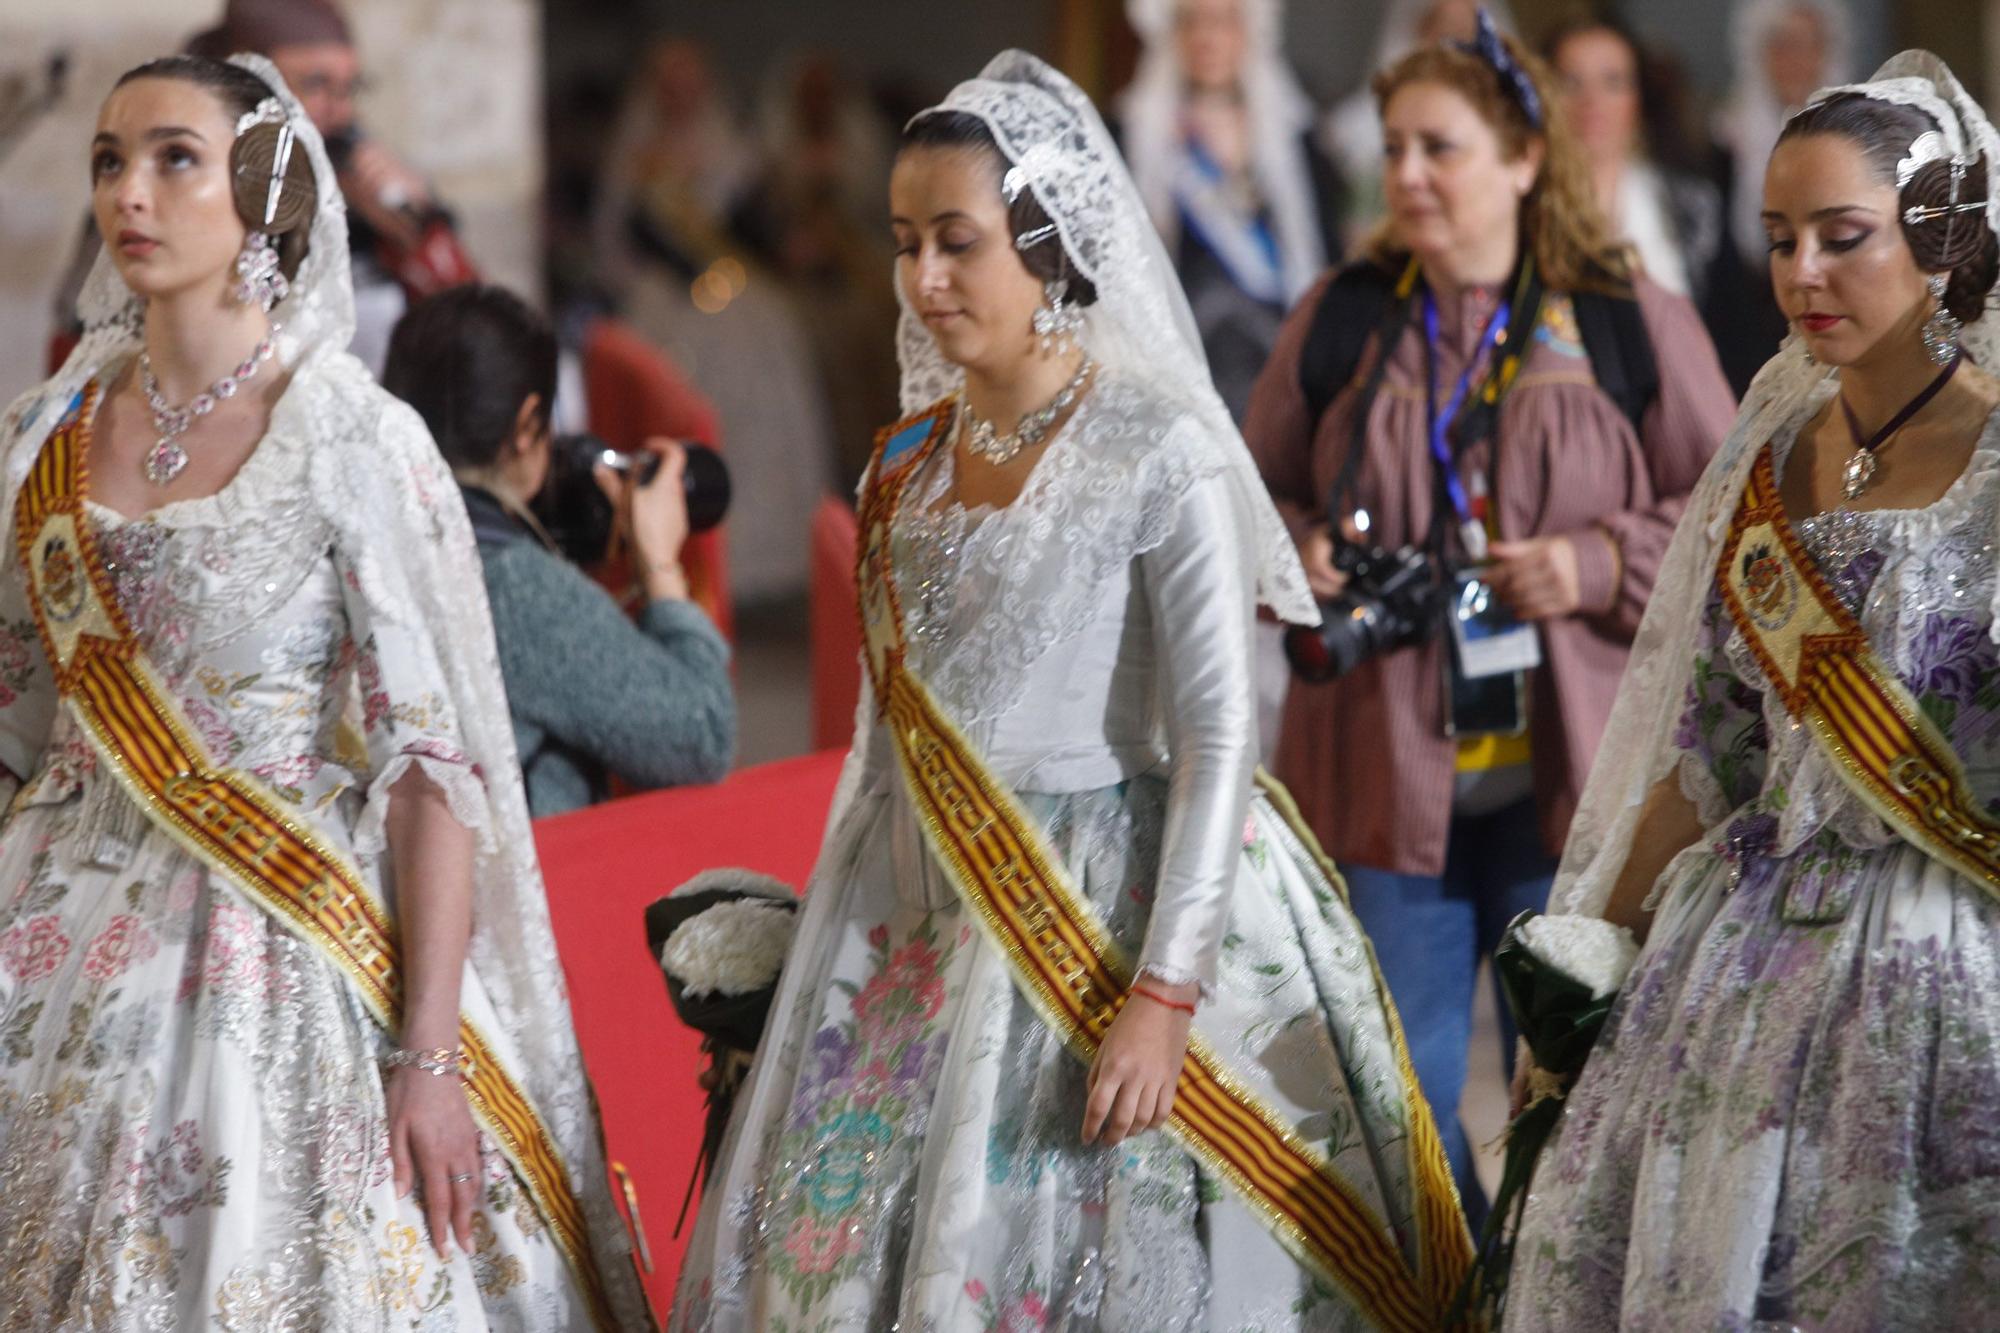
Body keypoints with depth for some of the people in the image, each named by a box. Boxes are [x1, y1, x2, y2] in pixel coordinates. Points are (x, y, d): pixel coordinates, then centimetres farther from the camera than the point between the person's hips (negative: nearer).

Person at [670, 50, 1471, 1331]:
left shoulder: (1163, 449, -10)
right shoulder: (913, 456, 8)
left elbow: (1220, 738, -14)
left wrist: (1164, 995, -20)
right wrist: (831, 955, 13)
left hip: (1106, 917, -6)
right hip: (915, 934, 6)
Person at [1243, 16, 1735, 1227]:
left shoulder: (1629, 322, 0)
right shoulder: (1339, 321, 5)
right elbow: (1256, 494, 15)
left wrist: (1602, 563, -12)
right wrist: (1295, 549, -6)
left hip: (1568, 774, -2)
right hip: (1387, 772, 2)